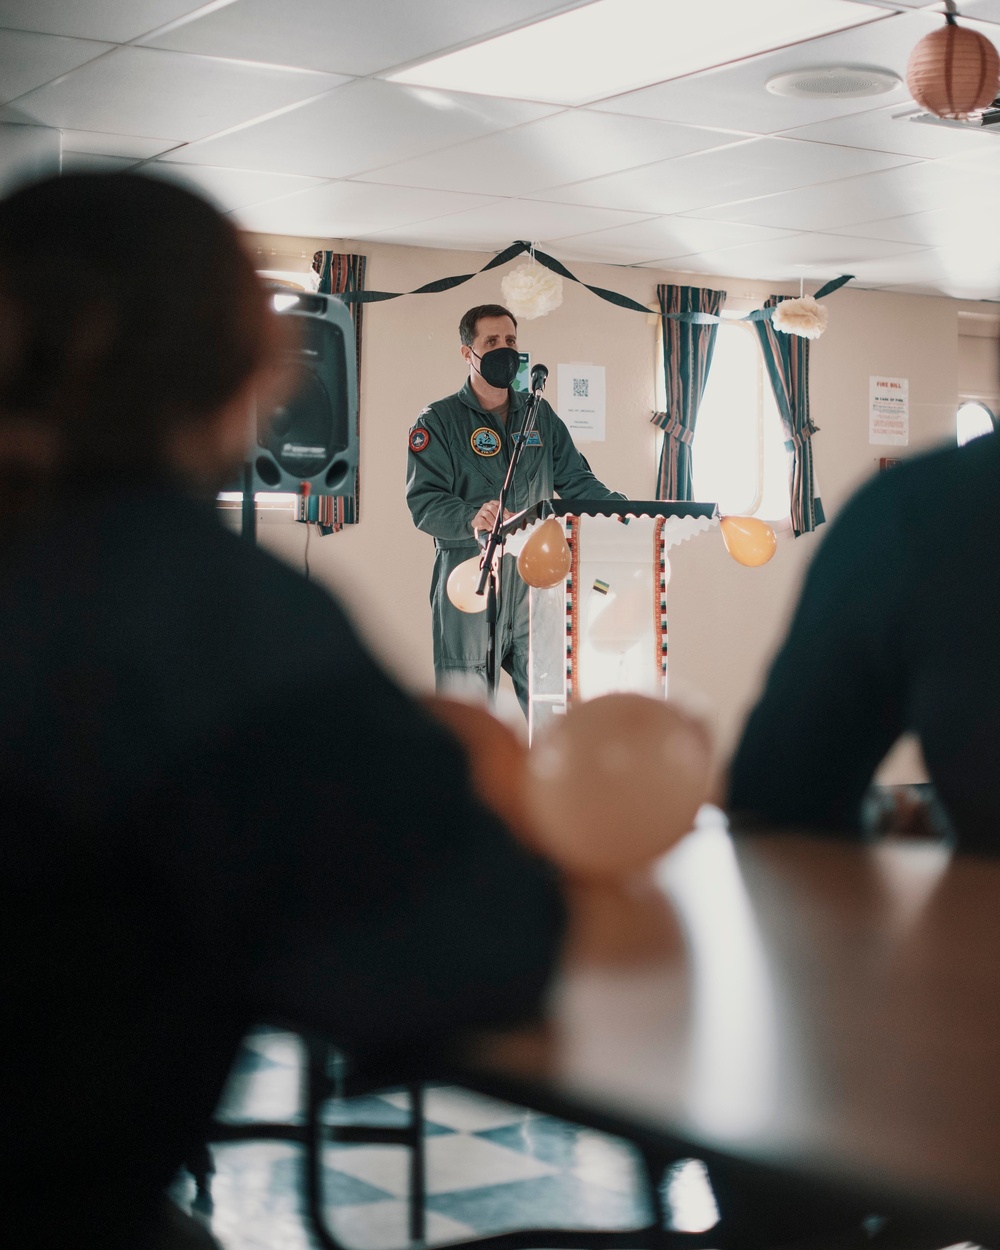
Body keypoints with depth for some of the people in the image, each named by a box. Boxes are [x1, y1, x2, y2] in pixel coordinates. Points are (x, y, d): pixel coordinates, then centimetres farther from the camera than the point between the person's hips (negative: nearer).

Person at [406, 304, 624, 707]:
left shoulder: (541, 416, 17)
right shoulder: (439, 421, 2)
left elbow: (575, 480, 16)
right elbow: (424, 501, -9)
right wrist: (472, 518, -30)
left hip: (536, 577, 4)